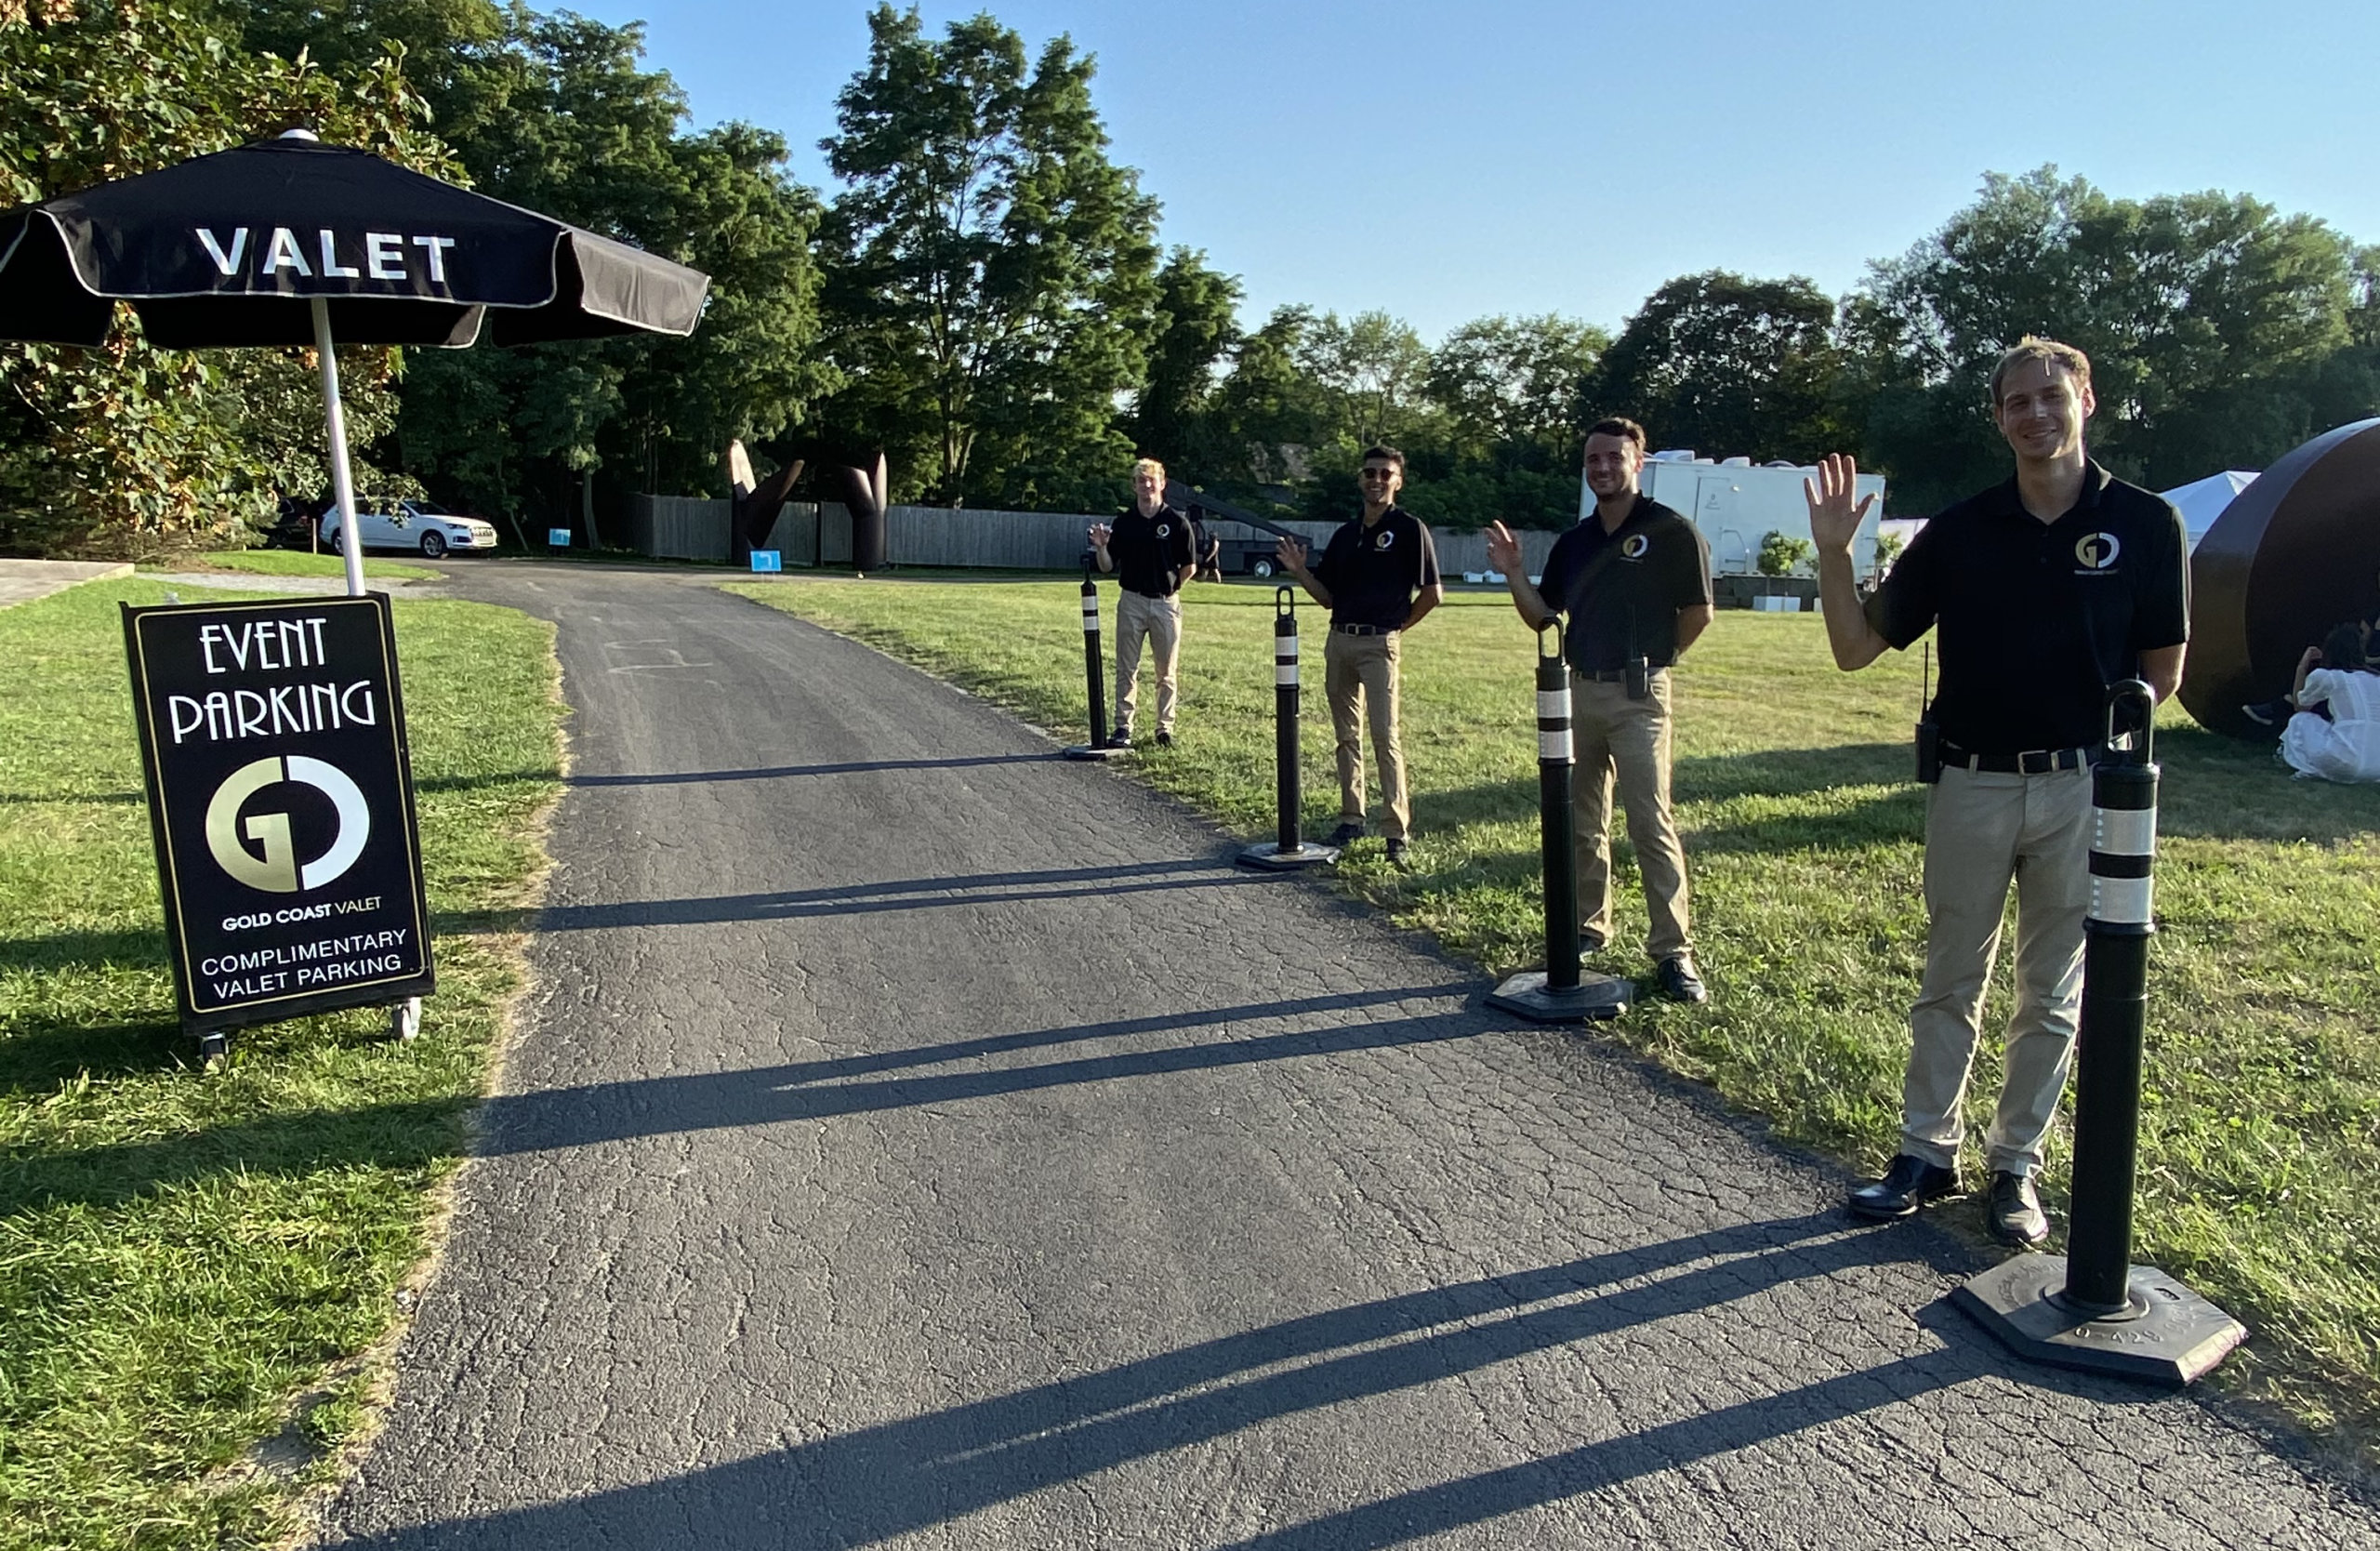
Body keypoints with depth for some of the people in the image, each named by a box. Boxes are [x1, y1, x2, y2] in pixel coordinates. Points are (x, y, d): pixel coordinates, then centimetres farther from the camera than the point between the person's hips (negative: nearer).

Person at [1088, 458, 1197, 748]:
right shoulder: (1123, 522, 4)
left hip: (1166, 604, -2)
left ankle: (1165, 728, 15)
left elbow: (1188, 568, 2)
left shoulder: (1177, 522, -3)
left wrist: (1168, 588, 4)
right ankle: (1123, 727, 10)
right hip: (1131, 602, 2)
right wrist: (1100, 546, -13)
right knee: (1126, 670, 4)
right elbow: (1108, 566, 4)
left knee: (1166, 672, 6)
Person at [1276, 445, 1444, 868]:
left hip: (1378, 643, -6)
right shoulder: (1345, 533, 15)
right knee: (1346, 736, 11)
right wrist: (1299, 571, 0)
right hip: (1339, 640, 7)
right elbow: (1328, 597, 15)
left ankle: (1397, 832, -8)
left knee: (1384, 736, -11)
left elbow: (1433, 593, -4)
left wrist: (1400, 626, 0)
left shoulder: (1409, 529, -4)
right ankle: (1351, 819, 20)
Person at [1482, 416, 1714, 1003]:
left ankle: (1673, 950, -3)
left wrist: (1650, 658, 4)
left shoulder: (1670, 531, -5)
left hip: (1637, 696, -6)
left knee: (1650, 823, -9)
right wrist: (1513, 574, -3)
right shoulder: (1574, 541, 12)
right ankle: (1589, 927, 23)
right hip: (1578, 690, 6)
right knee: (1582, 820, 11)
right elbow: (1542, 616, 12)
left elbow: (1698, 613, -2)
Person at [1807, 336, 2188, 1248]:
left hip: (2080, 790, -1)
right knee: (1950, 984, 10)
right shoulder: (1960, 530, 1)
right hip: (1971, 786, 1)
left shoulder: (2143, 524, -1)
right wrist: (1833, 552, -12)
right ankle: (1926, 1152, 21)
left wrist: (2089, 731, -1)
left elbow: (2162, 671, 6)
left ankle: (2016, 1165, 23)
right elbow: (1856, 648, -1)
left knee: (2053, 995, 10)